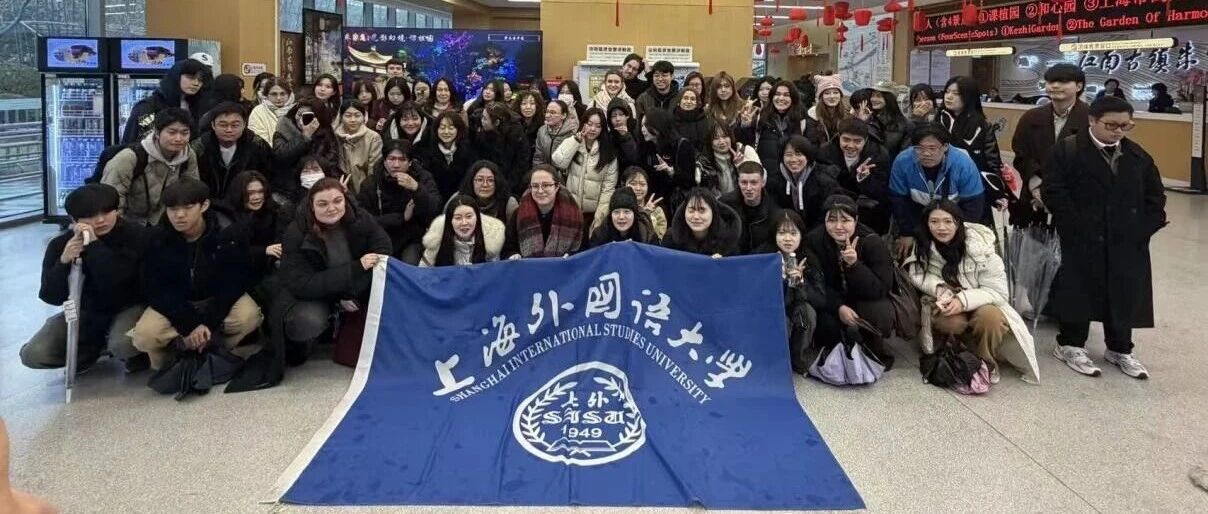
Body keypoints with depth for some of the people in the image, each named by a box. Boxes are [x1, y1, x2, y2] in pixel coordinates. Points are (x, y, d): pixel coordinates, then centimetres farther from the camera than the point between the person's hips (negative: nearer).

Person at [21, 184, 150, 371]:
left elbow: (118, 279, -31)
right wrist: (63, 262, -27)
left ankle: (137, 352, 3)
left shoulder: (138, 236, -18)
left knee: (122, 345, -36)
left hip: (128, 307, -4)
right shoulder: (62, 244, -9)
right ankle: (92, 347, 16)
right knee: (33, 355, -11)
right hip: (85, 312, 4)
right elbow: (51, 297, -11)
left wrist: (94, 245, -33)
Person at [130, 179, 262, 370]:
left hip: (220, 300, 0)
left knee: (248, 316, -33)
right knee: (144, 336, -27)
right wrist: (189, 324, -27)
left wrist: (209, 322, -26)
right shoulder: (159, 239, -15)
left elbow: (235, 282, -17)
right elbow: (157, 289, -15)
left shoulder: (227, 234, -19)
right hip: (175, 304, 1)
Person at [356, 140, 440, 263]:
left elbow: (435, 212, -15)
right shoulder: (371, 183, -2)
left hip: (413, 240, -1)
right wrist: (402, 217, -13)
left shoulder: (423, 178, -3)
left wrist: (417, 188, -30)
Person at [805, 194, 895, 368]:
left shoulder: (872, 242, -19)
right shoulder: (813, 240, -14)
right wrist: (839, 307, -30)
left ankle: (876, 353, -1)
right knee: (826, 322, -32)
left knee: (881, 313, -33)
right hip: (830, 303, 1)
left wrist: (854, 264, -40)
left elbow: (881, 290, -25)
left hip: (865, 302, 0)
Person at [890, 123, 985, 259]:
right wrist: (906, 233, -11)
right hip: (918, 214, 1)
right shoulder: (902, 162, -26)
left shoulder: (964, 164, -28)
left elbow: (973, 204, -19)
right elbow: (899, 200, -14)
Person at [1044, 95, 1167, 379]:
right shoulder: (1067, 150, -6)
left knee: (1125, 293, 9)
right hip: (1082, 240, -5)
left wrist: (1144, 228, 0)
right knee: (1079, 290, 2)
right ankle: (1071, 345, 16)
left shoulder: (1138, 156, 10)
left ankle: (1120, 349, 24)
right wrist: (1078, 226, -17)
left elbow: (1155, 197, 13)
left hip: (1127, 242, 5)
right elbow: (1053, 192, -13)